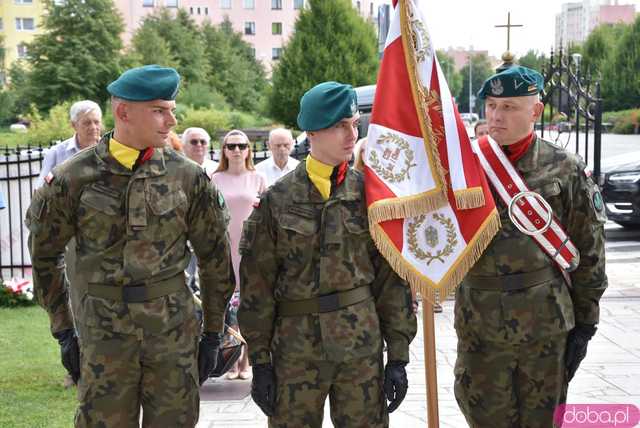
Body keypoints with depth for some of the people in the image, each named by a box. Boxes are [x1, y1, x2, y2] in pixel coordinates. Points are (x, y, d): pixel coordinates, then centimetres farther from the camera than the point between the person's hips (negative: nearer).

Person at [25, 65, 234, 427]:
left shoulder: (188, 176, -1)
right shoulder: (72, 179, -5)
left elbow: (214, 258, 6)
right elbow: (44, 255, 7)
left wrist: (213, 333, 8)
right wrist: (63, 330, 7)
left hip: (175, 331, 1)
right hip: (103, 333, -1)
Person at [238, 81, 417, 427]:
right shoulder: (276, 200, -2)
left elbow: (393, 277, 3)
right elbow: (257, 285, 0)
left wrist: (398, 355, 0)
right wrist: (260, 362, -2)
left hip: (362, 347, 1)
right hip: (295, 349, -1)